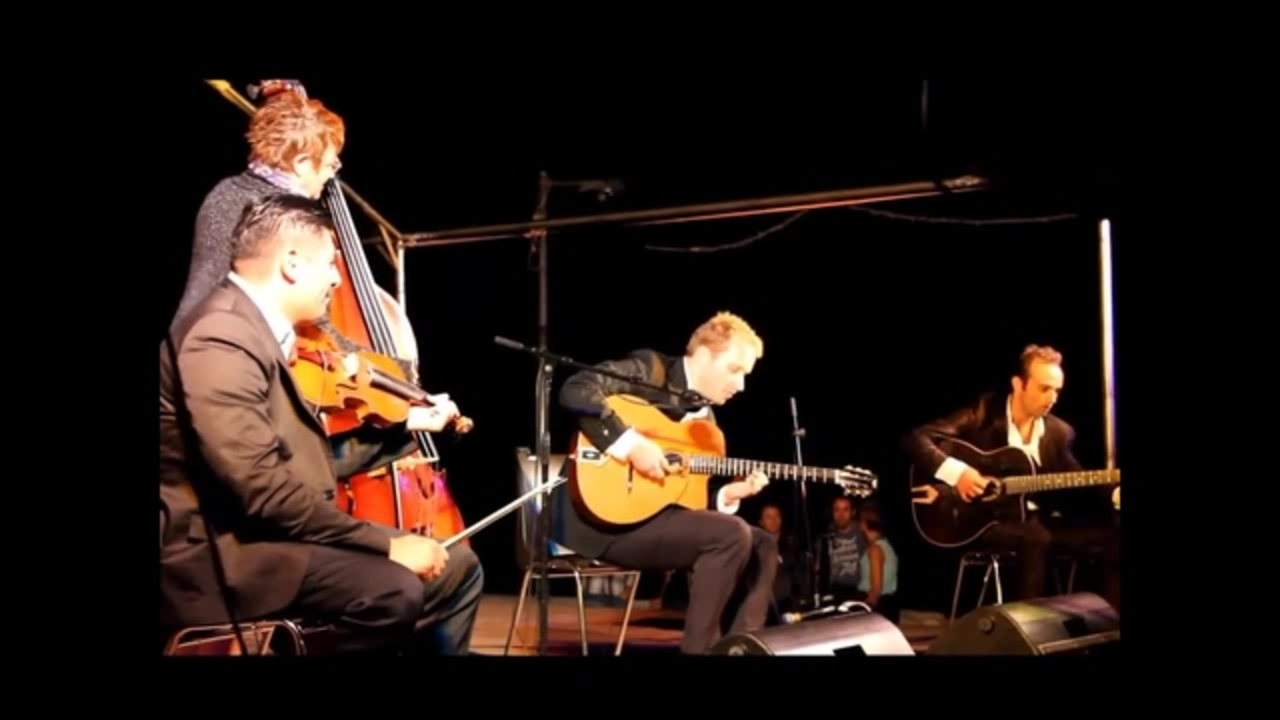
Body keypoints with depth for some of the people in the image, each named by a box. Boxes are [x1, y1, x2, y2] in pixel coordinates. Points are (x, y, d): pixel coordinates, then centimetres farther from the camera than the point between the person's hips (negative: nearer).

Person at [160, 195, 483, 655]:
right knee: (394, 590, -30)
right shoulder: (222, 340, -18)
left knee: (456, 568, 9)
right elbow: (263, 488, -26)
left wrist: (403, 428, 20)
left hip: (264, 532, 10)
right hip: (225, 554, -10)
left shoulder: (258, 331, 14)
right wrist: (386, 542, -23)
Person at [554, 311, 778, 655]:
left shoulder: (705, 418, 16)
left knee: (763, 546, 2)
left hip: (658, 512, 9)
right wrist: (631, 443, -27)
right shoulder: (650, 369, -6)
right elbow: (576, 391, -22)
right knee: (732, 534, -23)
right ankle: (699, 649, -14)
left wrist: (728, 494, -1)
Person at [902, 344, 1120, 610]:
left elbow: (1078, 485, 7)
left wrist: (1114, 492, -13)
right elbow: (916, 439, -13)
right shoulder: (983, 413, -7)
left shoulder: (1060, 432, 7)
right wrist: (956, 472, -26)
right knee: (1035, 537, -36)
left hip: (1035, 518, 5)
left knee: (1113, 535, -12)